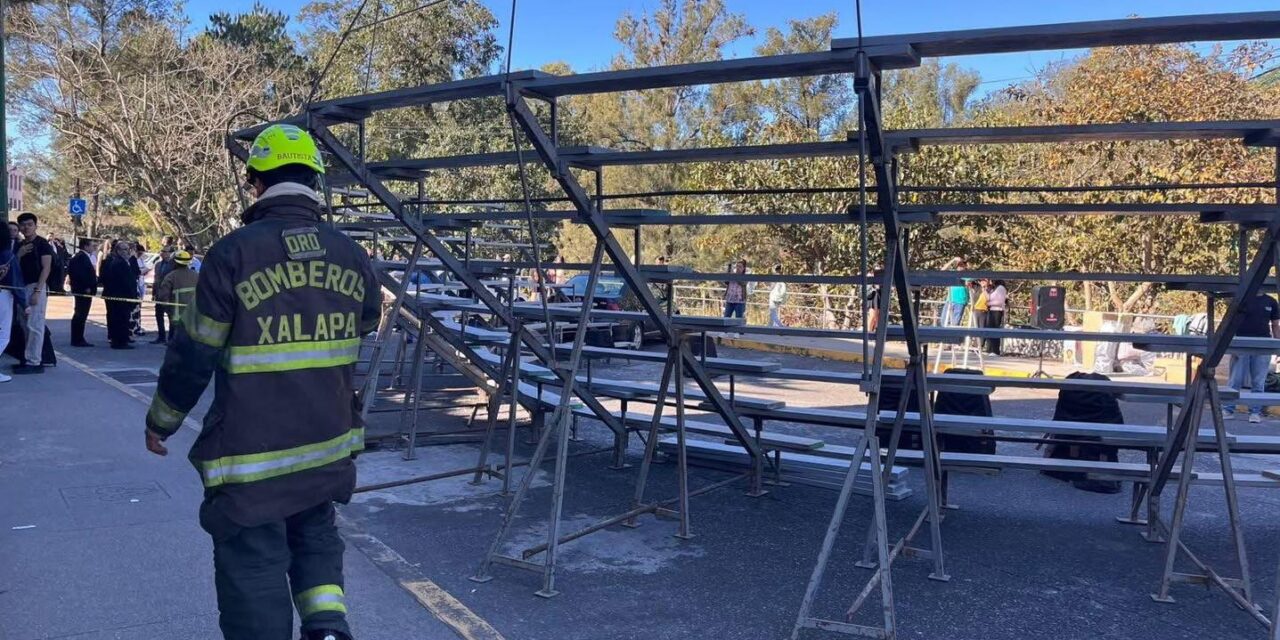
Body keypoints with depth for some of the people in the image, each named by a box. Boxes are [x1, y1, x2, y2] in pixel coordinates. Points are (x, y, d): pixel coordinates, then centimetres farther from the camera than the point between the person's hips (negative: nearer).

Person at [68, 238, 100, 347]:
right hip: (84, 291, -11)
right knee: (81, 315, -7)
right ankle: (78, 339, -5)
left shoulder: (84, 256, 17)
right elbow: (79, 273, -24)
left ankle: (78, 339, 21)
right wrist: (86, 287, -21)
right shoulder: (81, 257, -16)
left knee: (80, 315, 14)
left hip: (82, 290, 11)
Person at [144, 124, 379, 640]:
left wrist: (161, 421, 9)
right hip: (329, 446, 5)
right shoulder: (352, 257, 1)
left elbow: (193, 355, -7)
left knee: (254, 569, 8)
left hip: (252, 454, -5)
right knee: (315, 535, 26)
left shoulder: (234, 253, -13)